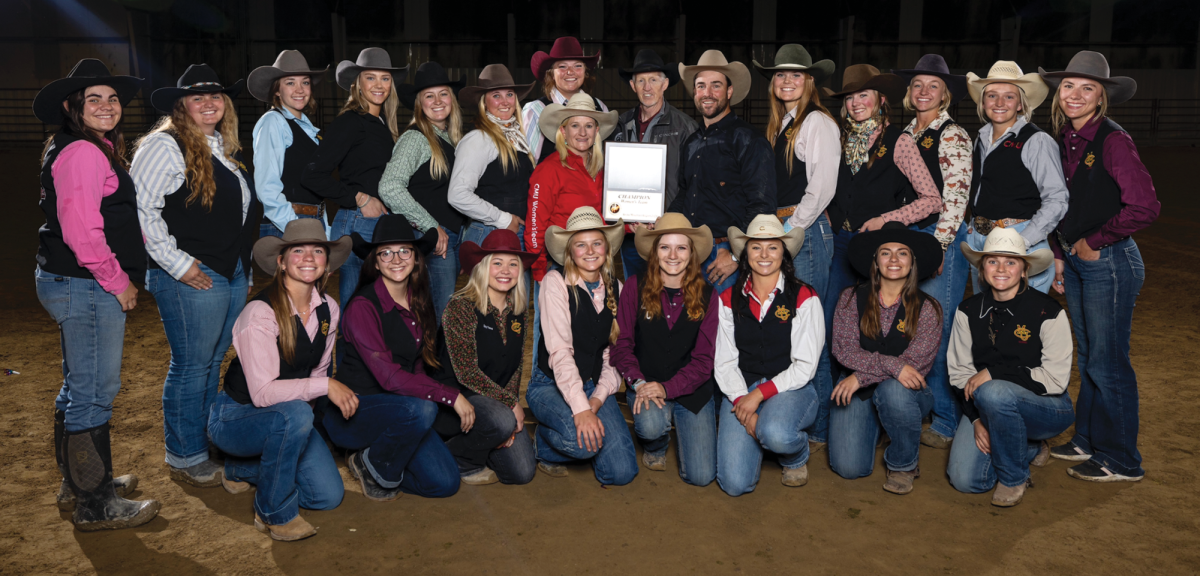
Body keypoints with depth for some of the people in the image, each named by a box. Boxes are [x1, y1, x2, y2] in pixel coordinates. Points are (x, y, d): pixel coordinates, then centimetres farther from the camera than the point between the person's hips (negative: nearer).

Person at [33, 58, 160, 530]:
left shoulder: (96, 149, 16)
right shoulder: (82, 152, -16)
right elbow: (82, 233, -23)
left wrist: (121, 276, 14)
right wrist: (118, 281, -14)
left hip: (74, 284, 11)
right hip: (86, 286, -11)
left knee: (78, 388, 20)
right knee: (95, 393, -4)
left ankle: (77, 484, 34)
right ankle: (95, 505, 7)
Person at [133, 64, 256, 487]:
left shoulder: (225, 147, 17)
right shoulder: (165, 145, -8)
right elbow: (140, 209, -16)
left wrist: (244, 259, 19)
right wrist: (176, 263, -16)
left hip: (234, 273, 8)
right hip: (192, 276, -8)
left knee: (213, 362, 16)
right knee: (192, 367, 0)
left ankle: (208, 443, 29)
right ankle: (185, 458, 13)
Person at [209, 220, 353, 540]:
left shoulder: (328, 309, -2)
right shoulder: (261, 312, -23)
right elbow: (263, 392, -28)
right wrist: (326, 386, -27)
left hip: (288, 417, 7)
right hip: (235, 416, -6)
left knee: (328, 496, -7)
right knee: (295, 413, -38)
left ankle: (244, 469, 19)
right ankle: (273, 512, -15)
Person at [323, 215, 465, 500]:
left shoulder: (419, 303, 5)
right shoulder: (363, 306, -17)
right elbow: (389, 377, -24)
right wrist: (451, 396, -22)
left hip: (400, 409, 6)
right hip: (351, 411, -6)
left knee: (445, 482, -10)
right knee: (421, 409, -35)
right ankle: (371, 467, -7)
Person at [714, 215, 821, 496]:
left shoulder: (804, 298, -2)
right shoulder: (729, 300, 7)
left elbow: (805, 367, -6)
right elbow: (724, 362, 3)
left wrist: (760, 394, -15)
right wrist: (742, 402, -14)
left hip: (790, 389, -2)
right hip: (741, 391, 2)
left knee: (775, 434, -38)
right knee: (735, 483, -16)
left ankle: (797, 457, 2)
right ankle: (756, 440, 19)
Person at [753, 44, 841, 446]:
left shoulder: (818, 123, -6)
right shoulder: (779, 125, 19)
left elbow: (822, 188, -12)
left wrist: (792, 227, -10)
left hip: (808, 232, -8)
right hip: (783, 232, 8)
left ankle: (819, 426, 2)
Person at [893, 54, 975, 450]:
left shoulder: (952, 136, -6)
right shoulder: (906, 135, 15)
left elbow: (956, 198, -12)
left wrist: (936, 246, -16)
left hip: (943, 239, -7)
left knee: (936, 331, -5)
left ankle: (947, 422, 7)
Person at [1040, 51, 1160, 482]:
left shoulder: (1113, 141, -14)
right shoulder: (1064, 141, 8)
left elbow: (1145, 207, -20)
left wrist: (1094, 242, -13)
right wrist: (1059, 254, 12)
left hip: (1110, 261, -8)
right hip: (1075, 262, 8)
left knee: (1108, 364, 0)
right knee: (1088, 360, 17)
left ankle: (1119, 460, 13)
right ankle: (1087, 442, 30)